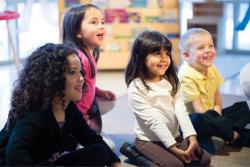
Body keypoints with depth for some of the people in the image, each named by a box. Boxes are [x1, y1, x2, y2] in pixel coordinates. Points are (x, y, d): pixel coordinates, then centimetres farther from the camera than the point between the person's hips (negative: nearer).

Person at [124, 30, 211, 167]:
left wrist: (191, 136, -18)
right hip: (149, 140, -6)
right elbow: (153, 120, -20)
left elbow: (180, 110, -6)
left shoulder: (171, 81, 3)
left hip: (175, 136, 6)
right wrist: (173, 147, -23)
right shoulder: (136, 88, -16)